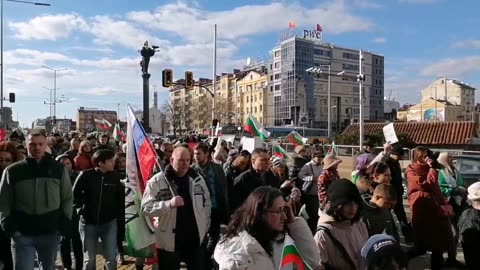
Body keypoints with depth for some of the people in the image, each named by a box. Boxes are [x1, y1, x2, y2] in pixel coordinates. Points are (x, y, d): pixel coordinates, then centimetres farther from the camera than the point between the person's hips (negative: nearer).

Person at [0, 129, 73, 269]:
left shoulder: (59, 169, 0)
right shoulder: (12, 171, -1)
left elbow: (67, 198, 4)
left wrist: (64, 224, -2)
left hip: (51, 233, 1)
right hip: (22, 235, -1)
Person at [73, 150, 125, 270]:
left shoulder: (115, 176, -4)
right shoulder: (86, 175, -10)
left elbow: (121, 198, 5)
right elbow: (74, 195, 1)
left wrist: (120, 218, 2)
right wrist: (81, 209, -5)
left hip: (109, 223, 1)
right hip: (88, 223, -1)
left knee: (111, 259, 2)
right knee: (89, 260, 13)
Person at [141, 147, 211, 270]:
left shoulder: (198, 179, 3)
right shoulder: (157, 181, -10)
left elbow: (207, 204, 12)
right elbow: (146, 207, -14)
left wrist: (205, 227, 9)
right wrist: (169, 204, -28)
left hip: (196, 240, 3)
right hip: (169, 242, -3)